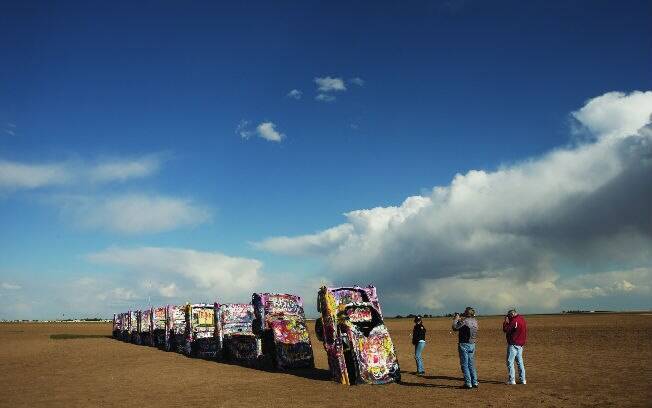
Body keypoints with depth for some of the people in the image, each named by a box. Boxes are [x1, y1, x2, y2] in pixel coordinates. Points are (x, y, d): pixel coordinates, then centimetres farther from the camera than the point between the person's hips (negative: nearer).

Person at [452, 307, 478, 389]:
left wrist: (456, 319, -2)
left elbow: (455, 328, -15)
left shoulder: (465, 321, -17)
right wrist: (460, 319, 16)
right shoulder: (475, 321, 5)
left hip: (464, 344, -7)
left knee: (465, 364, 1)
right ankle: (475, 382, 16)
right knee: (471, 364, 15)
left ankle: (468, 383, 1)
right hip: (472, 344, 7)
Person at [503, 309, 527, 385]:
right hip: (520, 344, 9)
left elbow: (506, 330, -17)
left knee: (510, 362, -3)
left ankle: (512, 380, -3)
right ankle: (522, 379, 18)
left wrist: (506, 321, -7)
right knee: (520, 362, 15)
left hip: (513, 344, -9)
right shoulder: (522, 319, 11)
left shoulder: (514, 321, -18)